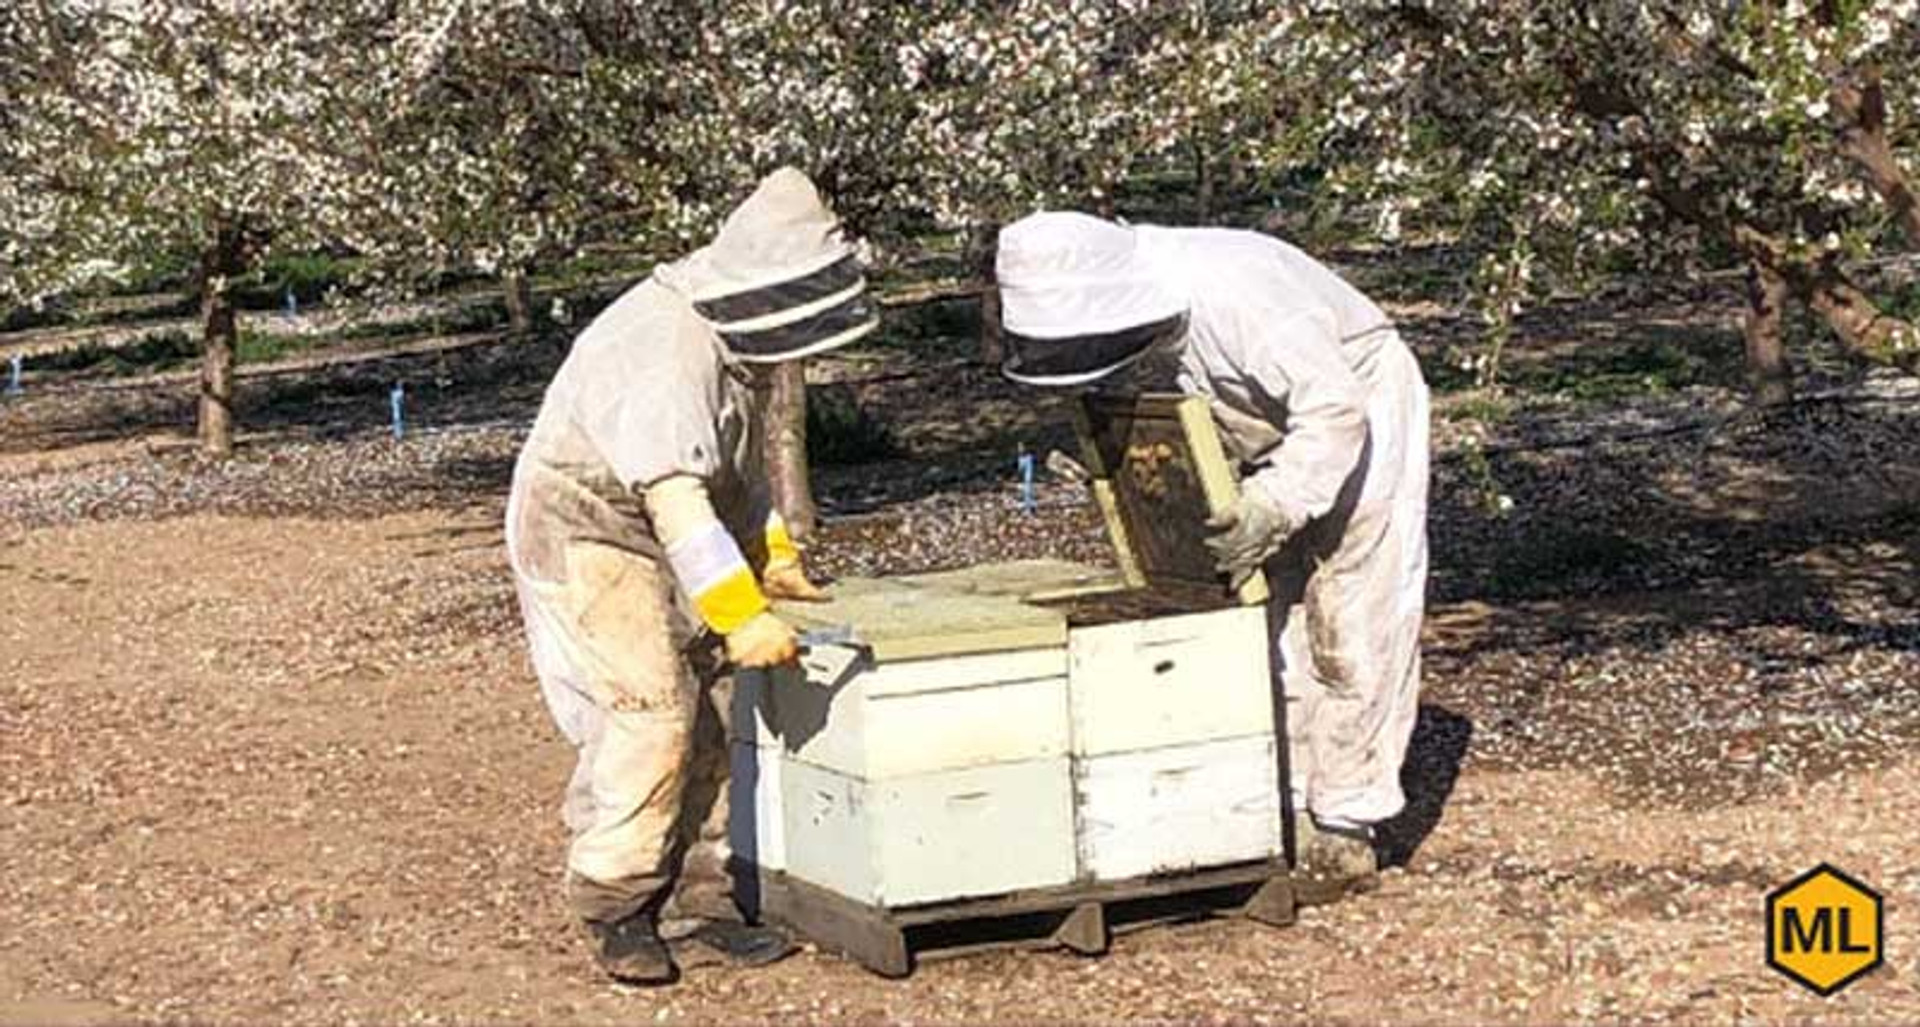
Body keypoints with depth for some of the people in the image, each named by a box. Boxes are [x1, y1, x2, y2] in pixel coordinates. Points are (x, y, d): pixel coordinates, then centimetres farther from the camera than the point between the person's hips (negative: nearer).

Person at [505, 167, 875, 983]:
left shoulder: (731, 336, 3)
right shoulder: (669, 349, -28)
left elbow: (740, 458, 15)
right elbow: (674, 498, -36)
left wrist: (774, 557, 4)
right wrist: (740, 618, -41)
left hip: (659, 543, 9)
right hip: (585, 538, -9)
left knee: (718, 709, 3)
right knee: (650, 711, -17)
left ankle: (713, 892, 9)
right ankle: (614, 908, -6)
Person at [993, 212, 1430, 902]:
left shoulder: (1232, 295, -36)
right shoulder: (1141, 289, -11)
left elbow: (1334, 410, -34)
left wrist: (1270, 506, -40)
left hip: (1363, 417, -8)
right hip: (1285, 437, 8)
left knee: (1352, 631, -7)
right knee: (1273, 631, 7)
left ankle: (1346, 836, -1)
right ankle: (1287, 815, 15)